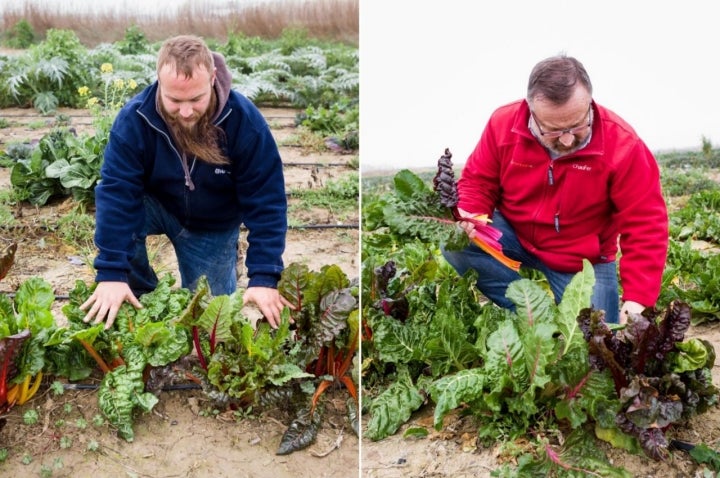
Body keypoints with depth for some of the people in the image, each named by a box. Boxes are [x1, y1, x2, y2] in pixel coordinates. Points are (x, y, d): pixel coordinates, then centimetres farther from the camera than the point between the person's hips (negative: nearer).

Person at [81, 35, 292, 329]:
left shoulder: (244, 121, -29)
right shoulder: (134, 118, -28)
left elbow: (266, 200, -25)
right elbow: (116, 192, -29)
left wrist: (263, 278, -30)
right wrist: (111, 274, -36)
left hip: (213, 227, 0)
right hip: (156, 206, 0)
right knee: (116, 215, -31)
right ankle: (142, 298, -6)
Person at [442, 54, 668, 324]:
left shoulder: (622, 145, -24)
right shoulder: (503, 123, -17)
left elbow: (645, 227, -21)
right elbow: (477, 182, -3)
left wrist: (637, 299, -31)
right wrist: (468, 216, -27)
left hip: (583, 261, -1)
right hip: (514, 237, 2)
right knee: (455, 243, -26)